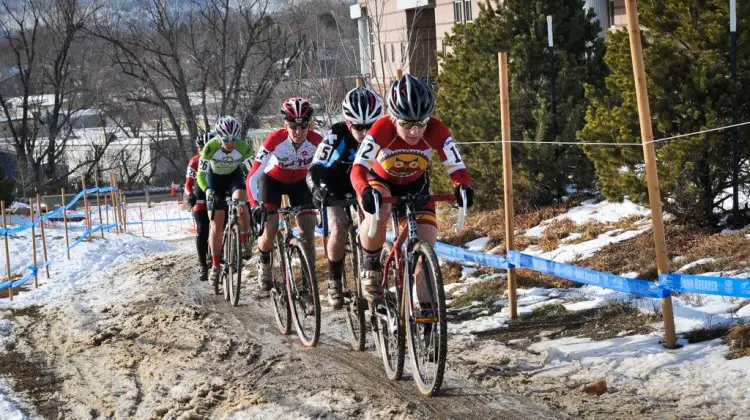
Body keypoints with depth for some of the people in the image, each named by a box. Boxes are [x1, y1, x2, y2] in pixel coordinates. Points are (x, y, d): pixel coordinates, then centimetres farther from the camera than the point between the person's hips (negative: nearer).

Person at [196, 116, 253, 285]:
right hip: (215, 178, 0)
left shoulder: (243, 147, -29)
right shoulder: (210, 148, -32)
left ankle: (244, 242, -16)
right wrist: (207, 190, -43)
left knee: (240, 201, -33)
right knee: (216, 225, -4)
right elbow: (200, 175, -25)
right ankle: (215, 265, 9)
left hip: (234, 176, 0)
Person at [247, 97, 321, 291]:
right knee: (270, 229, -16)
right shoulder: (275, 139, -34)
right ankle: (264, 264, 14)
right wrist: (255, 204, -45)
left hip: (298, 182, 2)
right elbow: (253, 176, -33)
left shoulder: (316, 141, -29)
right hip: (272, 180, -2)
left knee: (308, 233, -10)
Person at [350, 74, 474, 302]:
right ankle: (371, 267, -10)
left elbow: (457, 167, -27)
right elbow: (358, 168, -42)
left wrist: (463, 187, -50)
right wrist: (366, 192, -63)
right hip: (379, 182, -2)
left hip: (415, 185, 2)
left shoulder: (436, 132, -29)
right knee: (378, 214, -36)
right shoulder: (381, 130, -35)